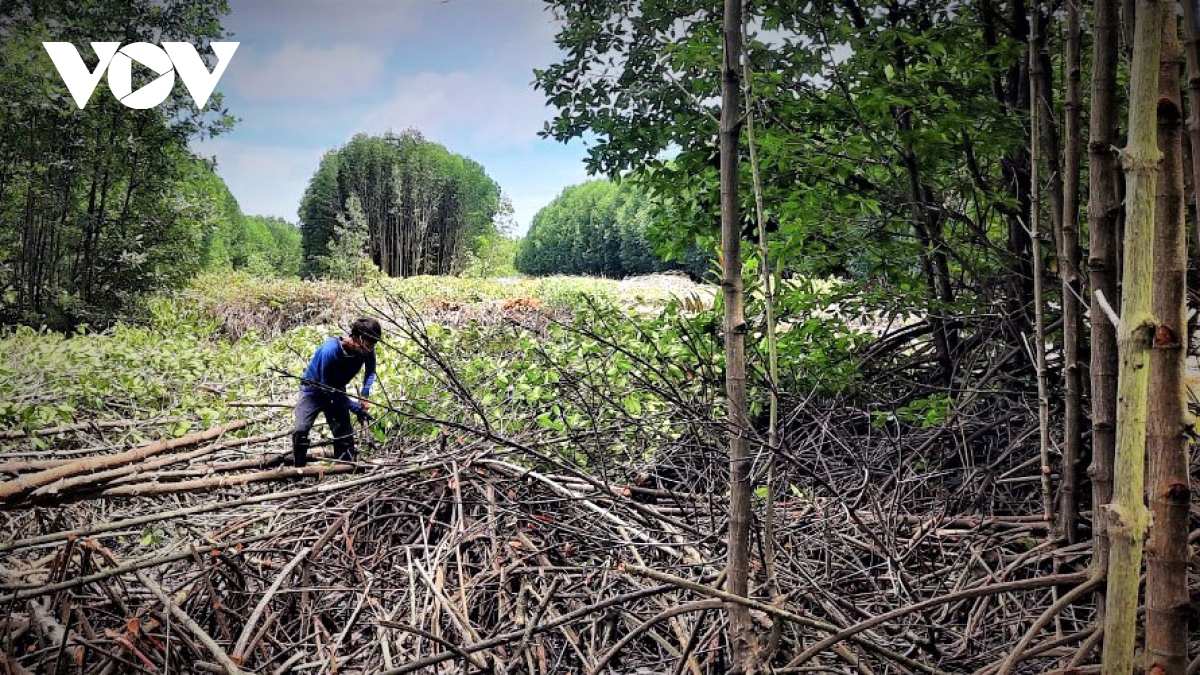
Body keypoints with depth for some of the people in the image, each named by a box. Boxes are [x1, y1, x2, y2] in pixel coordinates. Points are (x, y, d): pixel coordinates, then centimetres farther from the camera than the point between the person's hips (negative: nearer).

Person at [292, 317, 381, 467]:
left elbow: (370, 371, 3)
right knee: (301, 430, -22)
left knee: (344, 435, -1)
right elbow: (328, 388, -28)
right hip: (314, 389, -5)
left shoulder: (367, 350, -21)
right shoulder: (330, 351, -37)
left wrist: (365, 394, -15)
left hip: (337, 391, 5)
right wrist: (356, 408, -28)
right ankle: (298, 468, -9)